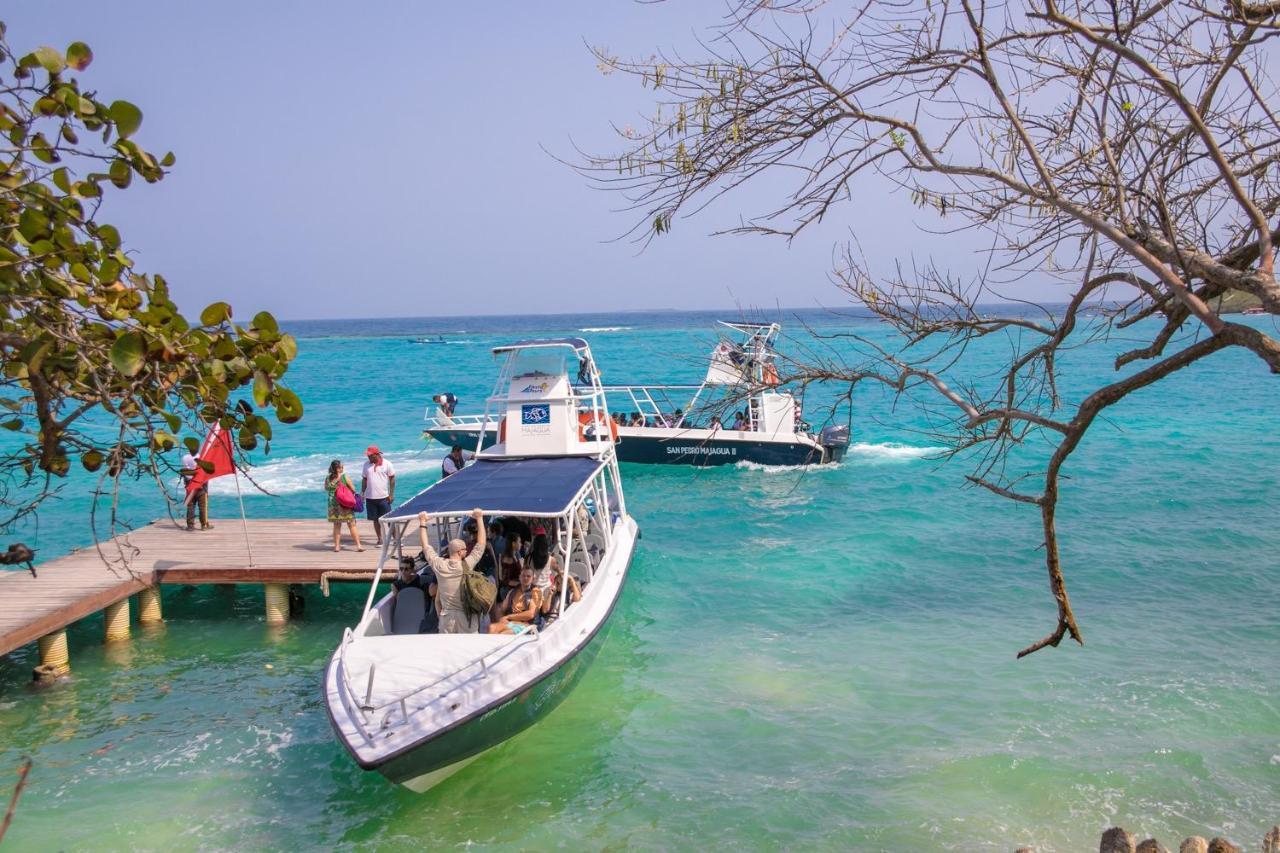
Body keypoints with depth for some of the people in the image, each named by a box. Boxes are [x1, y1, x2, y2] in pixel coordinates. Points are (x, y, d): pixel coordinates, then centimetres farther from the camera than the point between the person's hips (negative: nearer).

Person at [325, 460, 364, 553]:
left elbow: (326, 489, 16)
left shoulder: (327, 479, -2)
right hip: (346, 505, -3)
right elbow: (353, 489, -8)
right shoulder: (344, 477, -12)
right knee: (352, 525, 5)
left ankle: (337, 546, 17)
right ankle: (358, 545, 5)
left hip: (333, 504, 3)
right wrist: (350, 493, 13)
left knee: (336, 525, 15)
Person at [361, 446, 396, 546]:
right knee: (376, 520, 7)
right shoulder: (366, 465, 6)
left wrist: (391, 494, -6)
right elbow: (364, 479, 11)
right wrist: (362, 493, 3)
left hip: (383, 497, -3)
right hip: (370, 497, 3)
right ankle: (379, 539, 16)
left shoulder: (387, 464, -5)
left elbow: (392, 479, -2)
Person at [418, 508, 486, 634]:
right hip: (466, 615, -3)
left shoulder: (438, 565, -5)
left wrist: (422, 522, 14)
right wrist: (479, 518, -4)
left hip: (447, 615, 3)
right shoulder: (466, 565, -12)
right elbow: (481, 543, -7)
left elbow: (426, 546, 7)